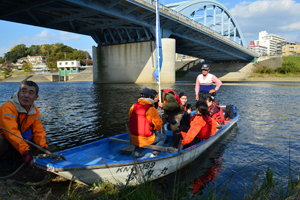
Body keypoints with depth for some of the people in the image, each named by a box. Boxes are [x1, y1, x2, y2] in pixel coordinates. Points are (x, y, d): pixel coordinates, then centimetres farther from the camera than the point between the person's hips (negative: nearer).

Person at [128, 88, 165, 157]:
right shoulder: (151, 109, -19)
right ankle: (154, 155, 12)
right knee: (163, 137, 17)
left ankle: (137, 151, 27)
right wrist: (155, 129, 14)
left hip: (134, 138, 6)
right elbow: (158, 124, -9)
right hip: (146, 139, -5)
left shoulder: (134, 106, -4)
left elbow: (130, 115, 14)